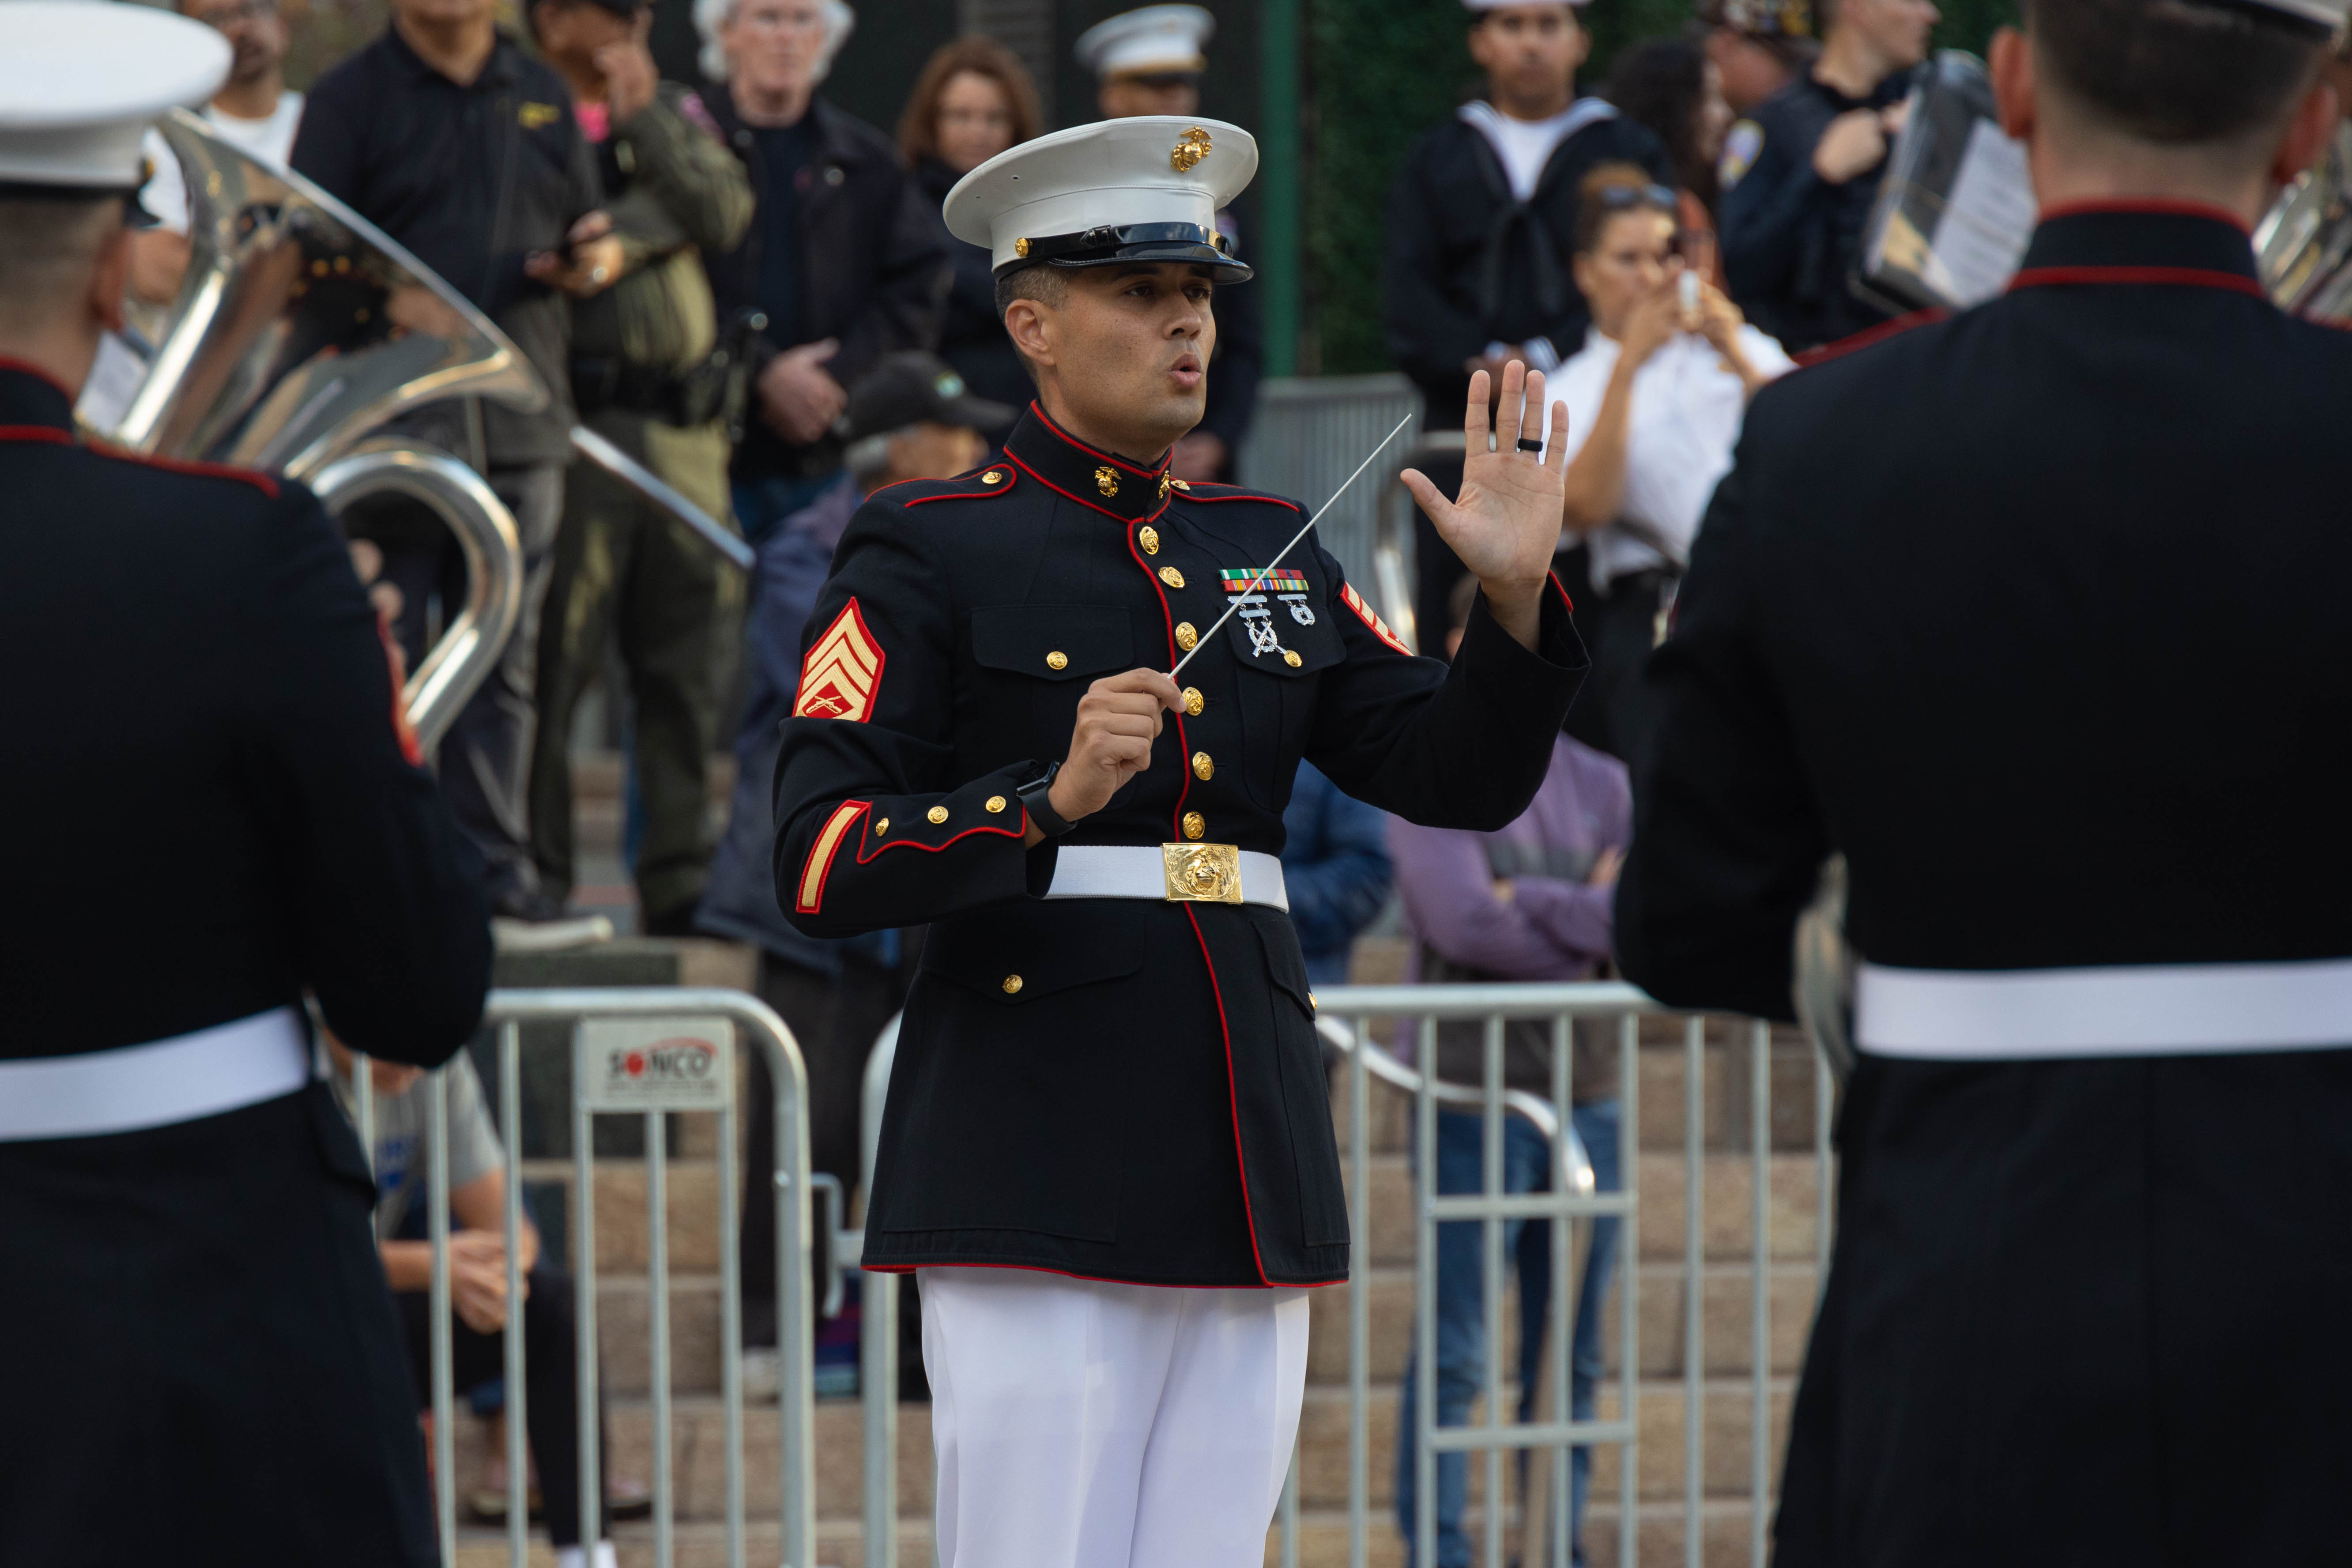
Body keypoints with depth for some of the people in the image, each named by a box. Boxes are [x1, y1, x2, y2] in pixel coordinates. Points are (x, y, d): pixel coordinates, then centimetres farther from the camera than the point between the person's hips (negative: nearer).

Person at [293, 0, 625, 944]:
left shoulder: (543, 97, 16)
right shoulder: (350, 99, 3)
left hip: (522, 425, 4)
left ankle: (497, 879, 7)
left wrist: (596, 260, -3)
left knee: (502, 665, 5)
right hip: (391, 428, -4)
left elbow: (593, 234, 21)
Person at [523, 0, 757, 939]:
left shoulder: (672, 111, 18)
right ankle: (535, 885, -2)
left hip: (686, 430, 6)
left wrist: (644, 121, -6)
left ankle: (680, 881, 14)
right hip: (576, 426, -6)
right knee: (555, 661, -6)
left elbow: (725, 215, 0)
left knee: (690, 665, 8)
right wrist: (667, 218, -7)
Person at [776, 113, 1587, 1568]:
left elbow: (1461, 777, 11)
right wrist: (1053, 799, -23)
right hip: (1042, 1168, -6)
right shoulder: (929, 557, -1)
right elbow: (823, 867, -10)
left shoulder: (1266, 551, 16)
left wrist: (1515, 595, -6)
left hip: (1245, 1164, 6)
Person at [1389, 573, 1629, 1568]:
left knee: (1572, 1358, 8)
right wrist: (1591, 924, -8)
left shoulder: (1599, 785, 14)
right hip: (1475, 1093, -5)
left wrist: (1534, 906, -9)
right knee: (1457, 1355, -5)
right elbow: (1463, 922, -15)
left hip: (1586, 1096, 5)